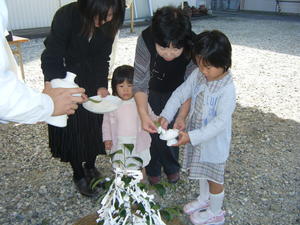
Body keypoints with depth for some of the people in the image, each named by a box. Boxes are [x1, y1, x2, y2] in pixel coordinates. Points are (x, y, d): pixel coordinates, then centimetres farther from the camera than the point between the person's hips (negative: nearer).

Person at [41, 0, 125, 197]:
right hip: (61, 75, -4)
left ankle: (90, 166, 30)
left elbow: (103, 58, -6)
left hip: (90, 77, 4)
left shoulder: (108, 23, -16)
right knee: (71, 127, -1)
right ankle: (79, 175, 18)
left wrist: (102, 86, -18)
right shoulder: (66, 16, -28)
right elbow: (53, 59, -24)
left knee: (95, 124, 7)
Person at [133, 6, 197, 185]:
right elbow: (140, 82, -32)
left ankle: (172, 167, 36)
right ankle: (153, 169, 30)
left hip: (176, 92, 1)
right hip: (152, 91, 0)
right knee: (152, 130, 5)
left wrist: (182, 116, -37)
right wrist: (144, 114, -45)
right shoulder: (146, 40, -37)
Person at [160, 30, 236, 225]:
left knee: (214, 177, 14)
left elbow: (220, 122, -30)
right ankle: (204, 199, 53)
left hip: (215, 142, -6)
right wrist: (166, 116, -17)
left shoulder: (227, 89, -28)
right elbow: (180, 94, -3)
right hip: (196, 136, 7)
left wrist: (191, 136, -35)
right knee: (202, 170, 27)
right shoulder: (197, 75, -9)